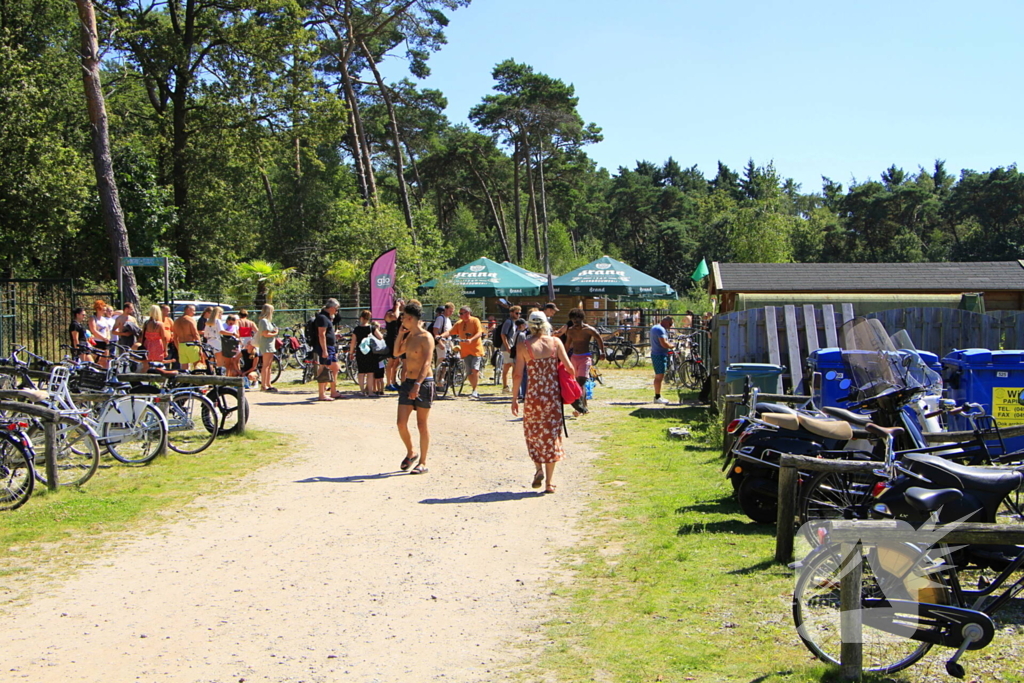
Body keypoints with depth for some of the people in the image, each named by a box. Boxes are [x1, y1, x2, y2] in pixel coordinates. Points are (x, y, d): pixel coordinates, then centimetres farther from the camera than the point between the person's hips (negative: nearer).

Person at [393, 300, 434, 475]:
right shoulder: (409, 337, 13)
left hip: (423, 383, -7)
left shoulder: (426, 337, -11)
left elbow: (427, 362, -20)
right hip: (408, 382, 7)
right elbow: (397, 352, 26)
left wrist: (418, 384, -29)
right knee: (401, 423, 2)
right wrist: (400, 333, 13)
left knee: (422, 425, 1)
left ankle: (422, 463, 9)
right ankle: (410, 454, 24)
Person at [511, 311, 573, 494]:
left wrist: (514, 399, 2)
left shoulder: (524, 346, -5)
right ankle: (550, 482, 10)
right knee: (551, 434, 9)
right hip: (554, 395, 2)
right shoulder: (555, 342, -1)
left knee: (533, 433, 18)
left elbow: (518, 375, -7)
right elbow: (569, 368, -3)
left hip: (534, 395, -2)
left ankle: (539, 469, -1)